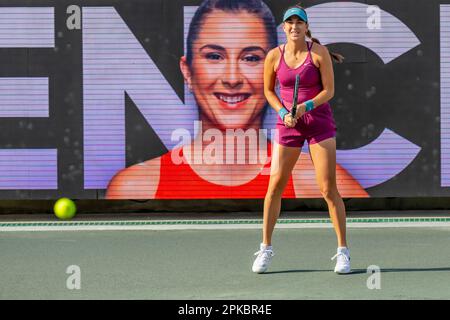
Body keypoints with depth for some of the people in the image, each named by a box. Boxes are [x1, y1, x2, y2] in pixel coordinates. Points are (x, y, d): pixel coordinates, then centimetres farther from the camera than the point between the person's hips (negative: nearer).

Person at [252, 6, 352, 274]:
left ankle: (343, 251, 4)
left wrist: (306, 106, -21)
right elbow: (268, 90, 12)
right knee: (275, 186, -1)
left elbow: (329, 90, -6)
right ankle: (266, 248, 13)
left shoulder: (319, 52, -7)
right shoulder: (274, 56, -1)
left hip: (320, 124, -2)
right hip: (289, 125, 2)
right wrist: (283, 113, -5)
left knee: (328, 189, -5)